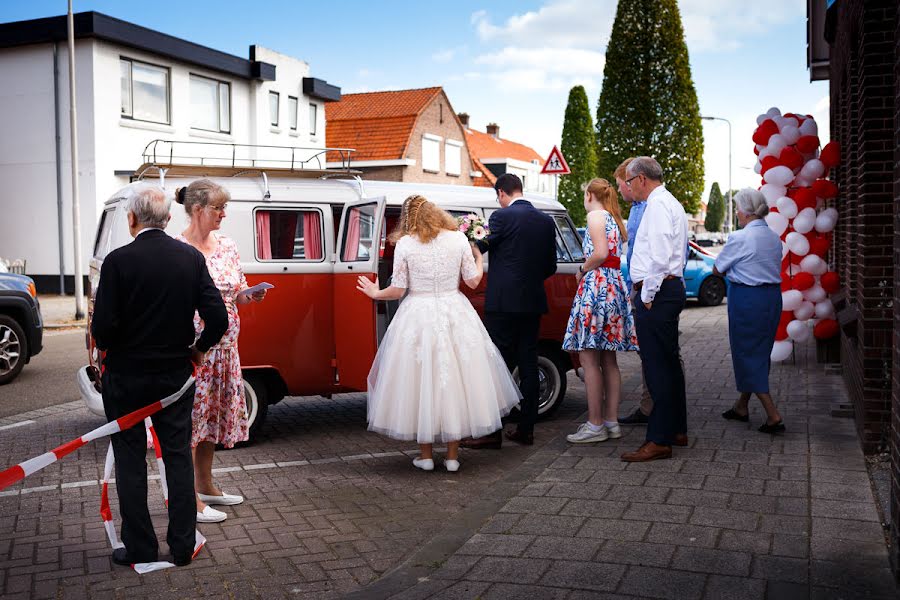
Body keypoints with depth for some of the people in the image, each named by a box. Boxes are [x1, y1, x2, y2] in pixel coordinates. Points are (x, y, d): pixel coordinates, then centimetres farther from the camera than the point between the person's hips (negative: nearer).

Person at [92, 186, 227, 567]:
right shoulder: (192, 258, -4)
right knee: (178, 456, 13)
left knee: (131, 460, 10)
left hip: (126, 376, -3)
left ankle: (140, 548, 16)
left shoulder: (119, 260, -14)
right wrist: (199, 348, 9)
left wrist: (106, 347, 4)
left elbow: (102, 327, -18)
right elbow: (218, 318, -8)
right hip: (176, 375, 3)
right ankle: (182, 545, 18)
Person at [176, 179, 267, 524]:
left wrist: (250, 296, -5)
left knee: (212, 415, 16)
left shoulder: (227, 246, 8)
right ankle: (190, 500, 8)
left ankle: (205, 485, 31)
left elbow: (236, 296, 14)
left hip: (225, 347, 7)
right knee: (190, 417, 0)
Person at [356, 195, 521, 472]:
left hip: (418, 317, -1)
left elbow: (398, 290, -4)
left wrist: (375, 293, 16)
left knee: (420, 383, 8)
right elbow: (473, 281, 3)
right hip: (455, 315, 2)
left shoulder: (405, 244, -4)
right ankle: (453, 454, 15)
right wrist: (478, 257, 23)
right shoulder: (458, 239, 1)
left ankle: (426, 454, 15)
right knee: (455, 380, 9)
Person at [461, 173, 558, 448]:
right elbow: (550, 266, 14)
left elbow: (477, 249, -2)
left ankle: (492, 432, -1)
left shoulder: (502, 217, -9)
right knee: (528, 364, 10)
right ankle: (526, 429, 15)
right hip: (533, 302, 6)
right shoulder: (546, 221, 11)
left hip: (504, 302, -6)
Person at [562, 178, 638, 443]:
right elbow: (616, 254, 12)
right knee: (608, 359, 11)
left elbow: (600, 253, -17)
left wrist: (582, 269, -2)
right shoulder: (614, 218, 20)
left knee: (589, 359, -7)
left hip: (597, 284, -9)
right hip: (615, 285, 9)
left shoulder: (596, 215, -5)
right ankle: (611, 421, 14)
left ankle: (595, 425, -6)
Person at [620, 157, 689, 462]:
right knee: (669, 361, 16)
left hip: (656, 292, -11)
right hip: (671, 287, 11)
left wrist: (647, 295, -17)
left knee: (657, 366, -9)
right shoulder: (672, 203, 20)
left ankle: (659, 440, -5)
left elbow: (659, 255, -22)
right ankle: (677, 429, 26)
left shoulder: (657, 205, -13)